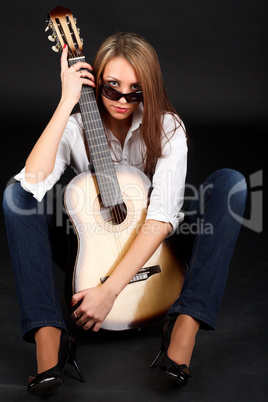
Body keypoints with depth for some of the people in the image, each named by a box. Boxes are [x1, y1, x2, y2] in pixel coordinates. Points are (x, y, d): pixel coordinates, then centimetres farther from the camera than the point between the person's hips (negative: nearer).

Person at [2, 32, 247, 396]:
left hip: (151, 248, 0)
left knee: (230, 182, -23)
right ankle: (49, 340, -32)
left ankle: (184, 330, -35)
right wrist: (67, 102, -27)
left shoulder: (167, 128, -12)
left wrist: (110, 289, -36)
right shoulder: (76, 128, -8)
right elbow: (33, 182, -29)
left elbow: (163, 215, -27)